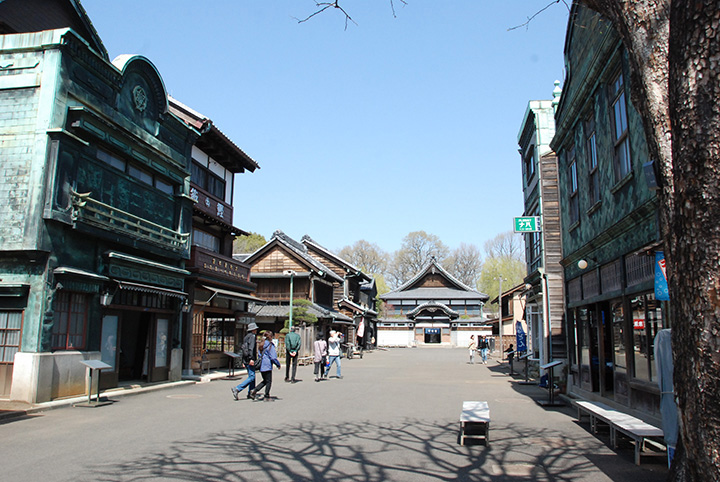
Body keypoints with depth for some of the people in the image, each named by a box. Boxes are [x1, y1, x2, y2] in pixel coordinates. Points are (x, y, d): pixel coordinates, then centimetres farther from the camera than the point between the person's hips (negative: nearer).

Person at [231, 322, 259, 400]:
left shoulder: (246, 337, 18)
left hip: (246, 359, 10)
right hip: (250, 360, -10)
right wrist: (251, 358, -30)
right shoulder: (252, 336, -9)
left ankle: (251, 393, 18)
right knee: (251, 377, -10)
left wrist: (243, 361, 23)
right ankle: (237, 389, -15)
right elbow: (251, 348, -22)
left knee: (252, 376, 15)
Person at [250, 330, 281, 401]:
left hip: (261, 365, 7)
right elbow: (273, 357, -16)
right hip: (267, 366, -7)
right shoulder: (270, 345, -14)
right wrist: (278, 364, -4)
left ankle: (254, 391, 6)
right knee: (268, 381, 5)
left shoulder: (262, 344, 8)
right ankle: (266, 397, 10)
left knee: (265, 381, 18)